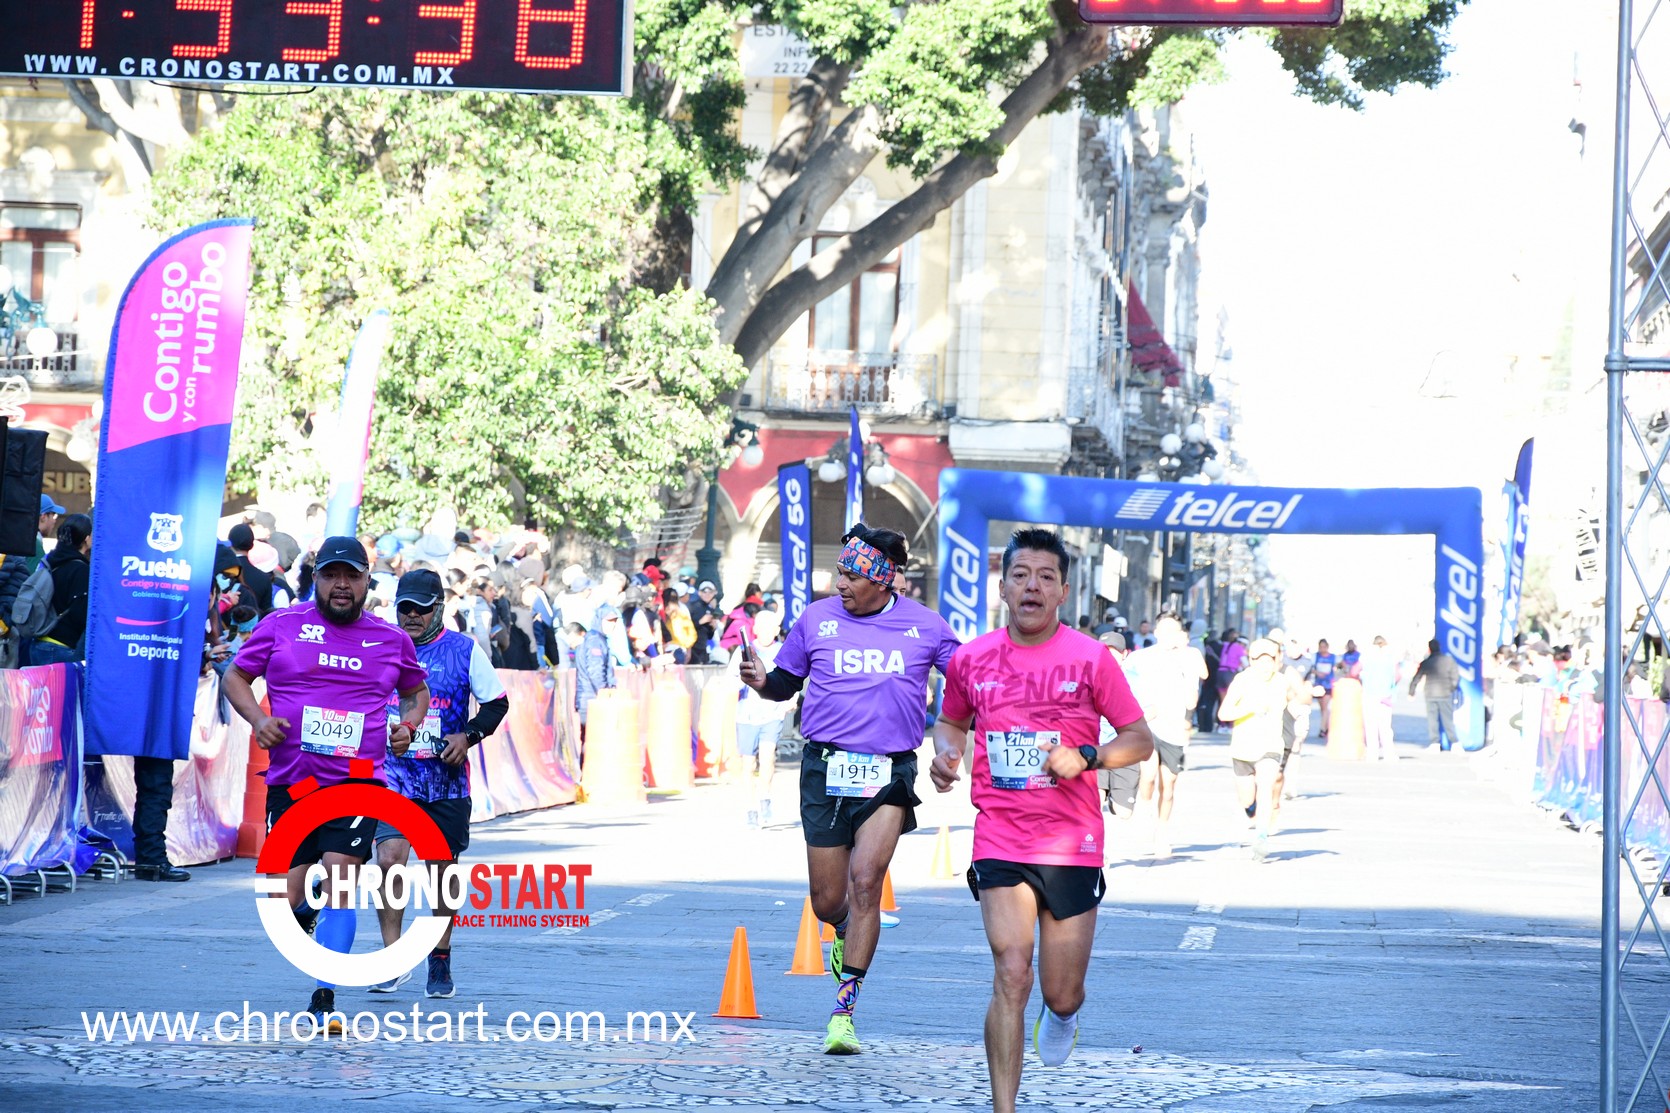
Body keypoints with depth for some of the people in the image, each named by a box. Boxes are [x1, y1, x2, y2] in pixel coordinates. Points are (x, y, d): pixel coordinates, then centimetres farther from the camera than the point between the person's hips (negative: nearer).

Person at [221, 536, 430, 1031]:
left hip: (358, 782, 0)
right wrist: (258, 719, -6)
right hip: (290, 781, 0)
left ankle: (325, 998, -9)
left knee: (341, 881, -15)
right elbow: (235, 677, 12)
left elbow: (416, 690, 27)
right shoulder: (281, 626, 5)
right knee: (283, 901, -2)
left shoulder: (392, 640, 10)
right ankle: (306, 916, 36)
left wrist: (408, 725, 7)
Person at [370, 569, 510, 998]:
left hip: (447, 781, 0)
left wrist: (469, 736, -9)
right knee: (389, 859, -18)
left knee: (443, 870, 9)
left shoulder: (465, 650, 0)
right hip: (393, 775, 0)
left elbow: (497, 702, 5)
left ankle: (441, 963, 24)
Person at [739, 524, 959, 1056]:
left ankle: (844, 1012, -12)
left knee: (866, 881, -18)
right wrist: (761, 681, -7)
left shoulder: (925, 627, 3)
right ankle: (846, 933, 44)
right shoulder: (817, 619, 5)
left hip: (889, 774, -1)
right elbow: (786, 683, 14)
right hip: (826, 768, 1)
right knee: (828, 902, 4)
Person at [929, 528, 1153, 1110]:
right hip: (999, 839, 0)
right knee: (1011, 976, -15)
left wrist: (1086, 757, -16)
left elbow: (1140, 739, 1)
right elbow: (951, 720, 22)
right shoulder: (972, 659, 3)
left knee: (1062, 994, 7)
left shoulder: (1090, 658, -3)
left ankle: (1062, 1013, 46)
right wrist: (946, 752, 0)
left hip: (1074, 844, 0)